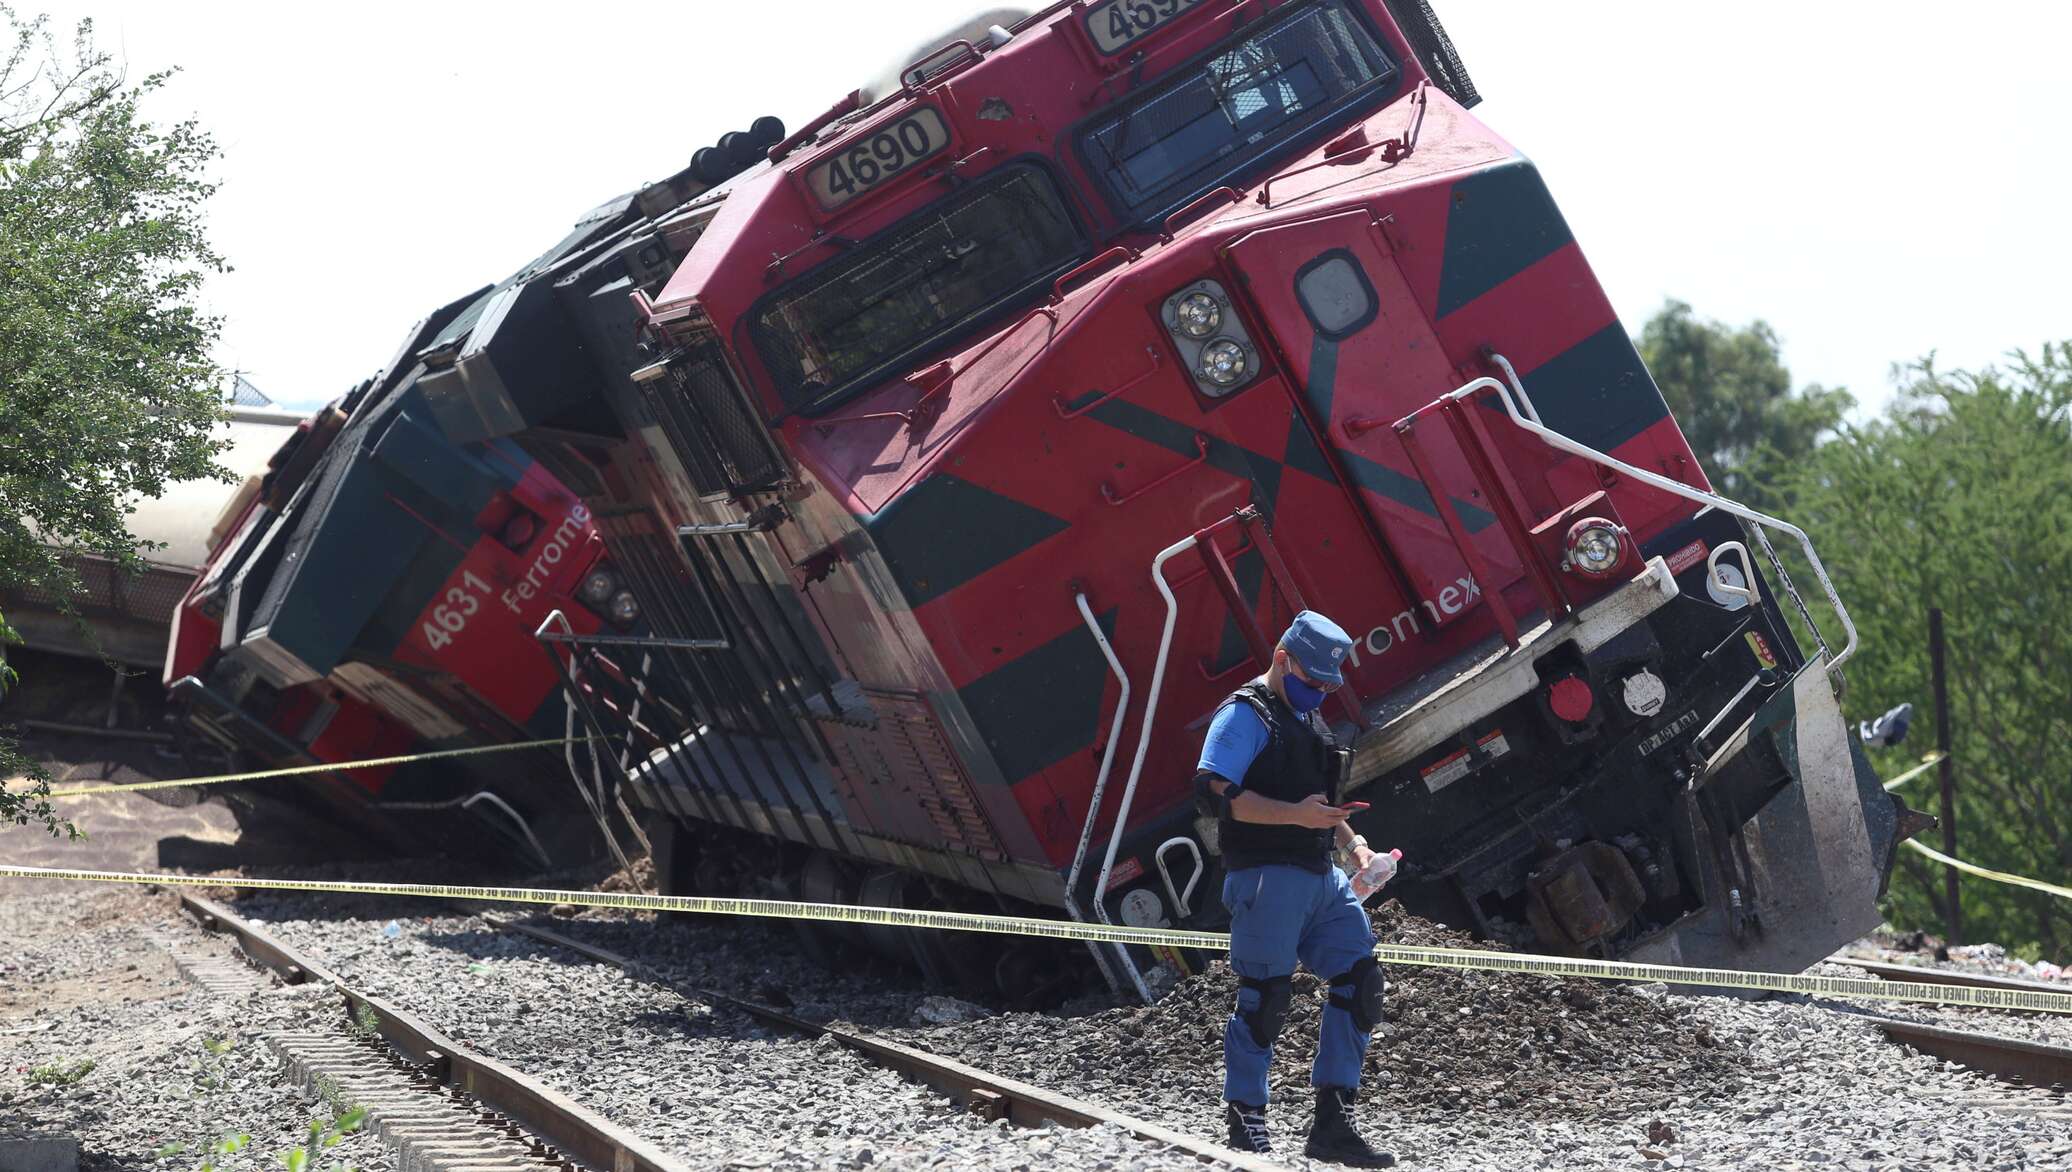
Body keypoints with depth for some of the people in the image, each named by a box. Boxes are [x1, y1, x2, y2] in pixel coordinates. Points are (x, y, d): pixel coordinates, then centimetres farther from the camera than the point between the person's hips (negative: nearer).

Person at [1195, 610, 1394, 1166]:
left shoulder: (1308, 720, 23)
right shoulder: (1245, 714, -6)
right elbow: (1213, 791, -18)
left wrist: (1352, 842, 14)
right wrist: (1296, 814, -23)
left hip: (1321, 876, 9)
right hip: (1266, 875, -9)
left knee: (1360, 982, 1)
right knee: (1265, 996, -6)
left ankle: (1332, 1123, 4)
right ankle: (1245, 1122, 6)